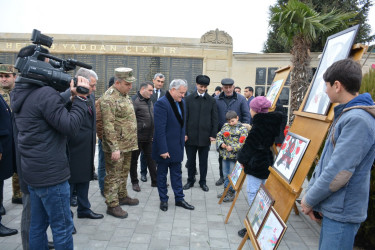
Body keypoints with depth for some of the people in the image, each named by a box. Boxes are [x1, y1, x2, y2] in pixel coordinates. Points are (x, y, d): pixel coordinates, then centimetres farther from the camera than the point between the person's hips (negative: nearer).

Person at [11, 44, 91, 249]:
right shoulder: (45, 93, -19)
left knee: (38, 225, 20)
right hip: (51, 173, -9)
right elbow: (70, 126, -20)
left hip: (33, 171, 9)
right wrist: (81, 98, -15)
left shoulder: (19, 94, 9)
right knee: (62, 228, 5)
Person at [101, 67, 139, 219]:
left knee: (124, 172, 21)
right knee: (113, 175, 2)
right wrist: (114, 148, -24)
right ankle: (112, 205, 14)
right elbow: (108, 125, -23)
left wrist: (132, 141, 20)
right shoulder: (109, 99, -19)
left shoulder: (124, 95, 12)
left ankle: (122, 196, 37)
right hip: (116, 146, -9)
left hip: (127, 144, 9)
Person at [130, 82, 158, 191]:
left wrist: (153, 134, 17)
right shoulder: (134, 101, -13)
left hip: (148, 137, 8)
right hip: (137, 137, -7)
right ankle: (134, 182, 22)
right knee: (134, 160, 9)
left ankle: (155, 181, 23)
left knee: (151, 159, 12)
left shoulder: (149, 101, 13)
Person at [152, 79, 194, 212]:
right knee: (162, 174, 11)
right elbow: (160, 129, -22)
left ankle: (179, 199, 28)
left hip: (177, 146, 7)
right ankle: (163, 200, 26)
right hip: (164, 147, -7)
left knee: (177, 173, 16)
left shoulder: (181, 102, 5)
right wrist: (163, 150, -22)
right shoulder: (161, 103, -20)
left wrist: (183, 138, 11)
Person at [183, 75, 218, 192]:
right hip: (191, 135, 0)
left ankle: (203, 181, 23)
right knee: (191, 160, 10)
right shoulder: (188, 99, 2)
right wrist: (184, 133, -4)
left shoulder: (212, 100, 3)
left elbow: (214, 119, 3)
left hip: (205, 136, 0)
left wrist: (213, 134, -3)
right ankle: (190, 180, 25)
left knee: (203, 161, 10)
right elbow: (184, 117, 2)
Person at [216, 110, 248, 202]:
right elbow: (219, 136, 10)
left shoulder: (242, 129, -7)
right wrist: (221, 144, -9)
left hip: (235, 156, -5)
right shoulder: (225, 126, 8)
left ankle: (231, 193, 16)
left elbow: (243, 143, -14)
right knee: (226, 174, 17)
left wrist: (232, 148, -22)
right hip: (225, 154, 5)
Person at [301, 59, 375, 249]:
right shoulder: (345, 115, 10)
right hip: (332, 207, 9)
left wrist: (310, 199, -12)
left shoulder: (358, 120, -22)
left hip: (342, 212, -9)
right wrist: (311, 191, 7)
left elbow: (338, 173, -25)